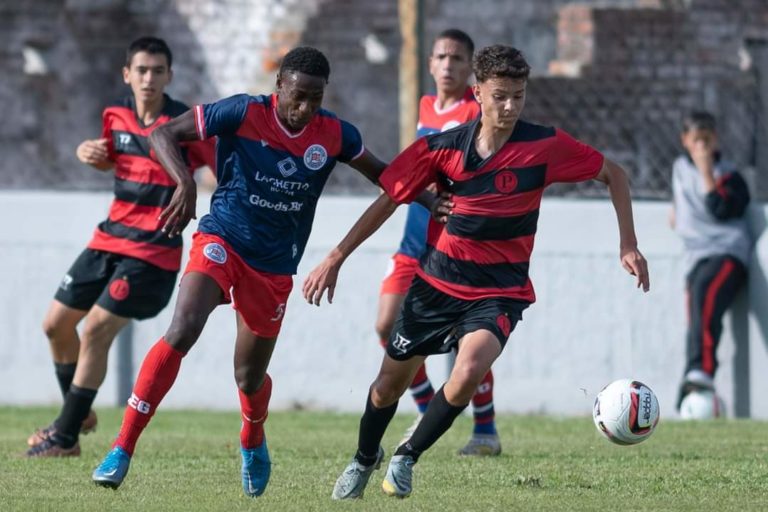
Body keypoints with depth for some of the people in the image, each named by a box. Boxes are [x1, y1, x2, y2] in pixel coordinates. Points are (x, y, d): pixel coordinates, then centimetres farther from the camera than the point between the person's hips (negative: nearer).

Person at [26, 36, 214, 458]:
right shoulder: (117, 117, 4)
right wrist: (87, 151, 3)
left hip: (153, 251, -7)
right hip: (110, 239, 7)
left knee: (96, 331, -14)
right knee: (57, 324, 9)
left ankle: (66, 437, -4)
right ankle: (77, 414, 31)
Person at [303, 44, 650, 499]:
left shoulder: (544, 146, -12)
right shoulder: (441, 148, -9)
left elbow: (612, 174, 1)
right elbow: (389, 201, 1)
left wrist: (628, 245, -4)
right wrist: (336, 258, -1)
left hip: (500, 291, -2)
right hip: (437, 284, 2)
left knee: (469, 373, -29)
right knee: (389, 386, 13)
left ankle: (407, 457, -4)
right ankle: (364, 460, 46)